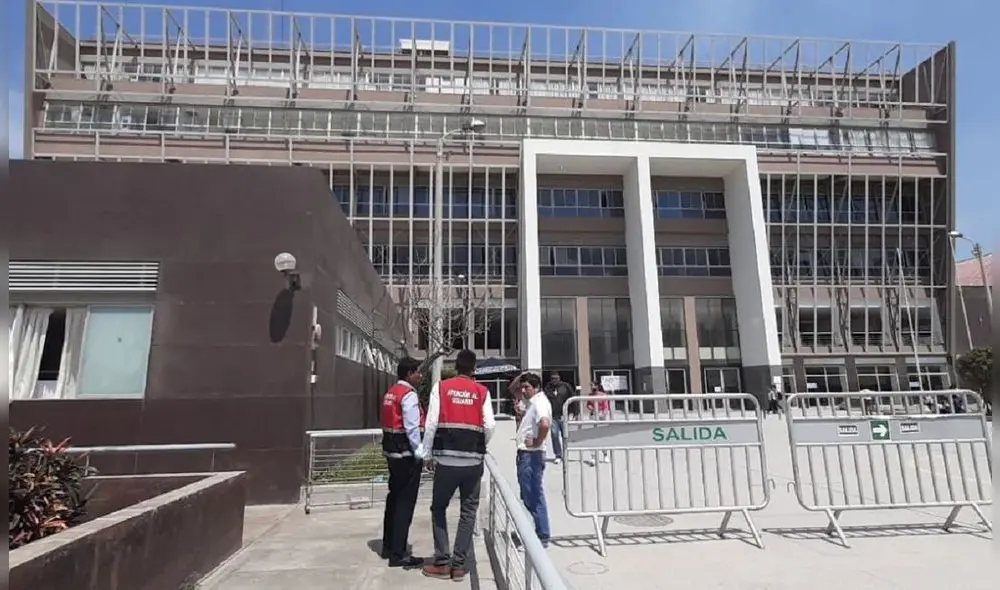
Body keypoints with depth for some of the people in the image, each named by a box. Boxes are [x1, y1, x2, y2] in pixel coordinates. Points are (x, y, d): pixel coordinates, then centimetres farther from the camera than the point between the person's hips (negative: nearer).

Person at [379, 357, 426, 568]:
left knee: (394, 498, 18)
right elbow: (412, 429, -20)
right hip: (406, 454, -10)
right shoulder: (409, 395, -16)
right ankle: (398, 554, 2)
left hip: (391, 451, 10)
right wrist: (421, 455, -14)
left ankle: (388, 547, 30)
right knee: (405, 502, -3)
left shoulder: (390, 393, 12)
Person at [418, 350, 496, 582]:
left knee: (439, 508, 15)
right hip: (473, 460, 1)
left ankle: (442, 563, 15)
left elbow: (431, 423, -6)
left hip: (446, 459, -1)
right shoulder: (482, 391, 1)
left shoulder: (441, 387, -1)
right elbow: (490, 426, -6)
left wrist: (425, 452, 4)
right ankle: (459, 565, 14)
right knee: (468, 512, 12)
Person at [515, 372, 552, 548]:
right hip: (525, 454, 10)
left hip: (531, 455, -10)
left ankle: (542, 536, 5)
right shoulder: (533, 402, 14)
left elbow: (545, 424, -35)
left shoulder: (540, 402, -16)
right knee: (530, 496, 16)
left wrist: (537, 442, -23)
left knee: (534, 497, -3)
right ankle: (541, 534, 26)